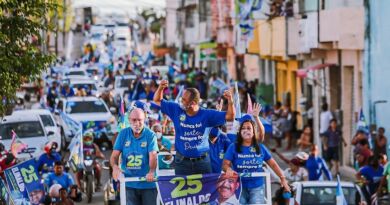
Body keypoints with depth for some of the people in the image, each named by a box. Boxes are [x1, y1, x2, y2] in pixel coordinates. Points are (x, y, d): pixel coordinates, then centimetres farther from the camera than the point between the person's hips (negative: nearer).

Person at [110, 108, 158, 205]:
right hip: (129, 184, 2)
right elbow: (114, 155, -1)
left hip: (148, 183, -2)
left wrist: (151, 172, -35)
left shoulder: (150, 135, -5)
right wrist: (115, 166, -24)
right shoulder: (123, 134, 2)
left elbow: (153, 156, -16)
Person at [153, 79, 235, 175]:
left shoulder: (206, 114, -5)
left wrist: (230, 101, -24)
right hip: (182, 161, 1)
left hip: (202, 161, -1)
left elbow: (230, 117, -7)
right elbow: (157, 101, 8)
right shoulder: (176, 110, -1)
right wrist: (160, 88, -12)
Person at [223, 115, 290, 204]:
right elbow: (225, 164, -6)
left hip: (257, 187, 1)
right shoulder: (233, 147, 1)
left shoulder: (261, 148, 6)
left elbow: (273, 164, 10)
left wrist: (283, 179, 2)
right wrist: (228, 169, -30)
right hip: (239, 187, -1)